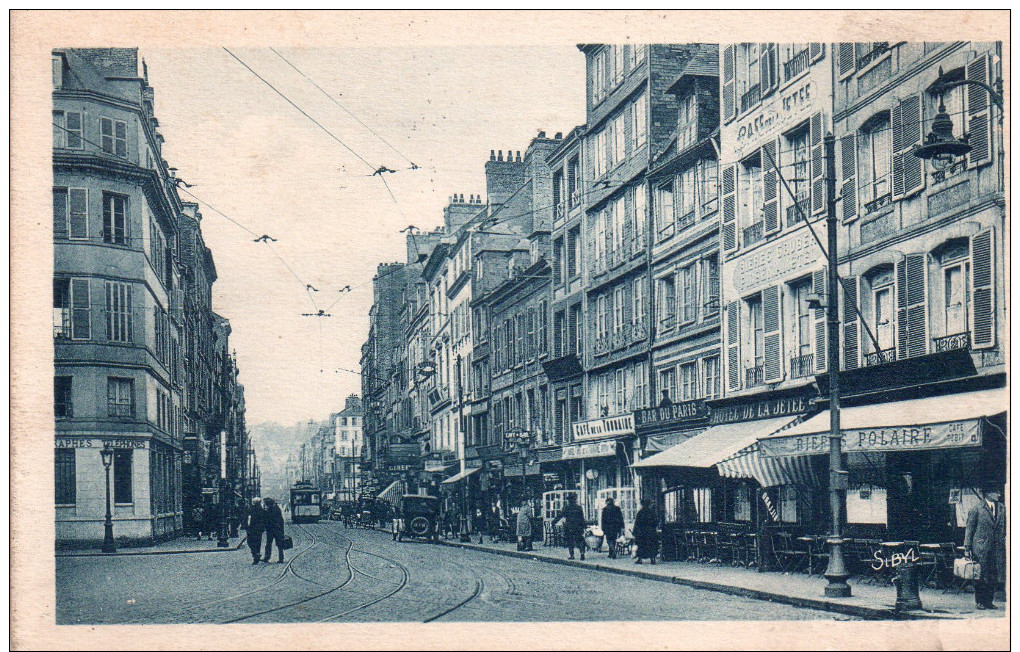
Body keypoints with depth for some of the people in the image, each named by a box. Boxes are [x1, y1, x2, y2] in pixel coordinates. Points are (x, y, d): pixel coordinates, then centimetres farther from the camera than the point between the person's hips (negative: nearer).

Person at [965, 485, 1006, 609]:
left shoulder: (1002, 509, 11)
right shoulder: (976, 509, -2)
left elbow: (1005, 528, 16)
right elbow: (969, 530, -1)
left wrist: (1005, 544, 9)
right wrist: (967, 548, -4)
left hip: (998, 548, 4)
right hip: (981, 548, -4)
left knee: (994, 576, 4)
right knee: (980, 576, 0)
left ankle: (989, 601, 15)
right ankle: (980, 602, 10)